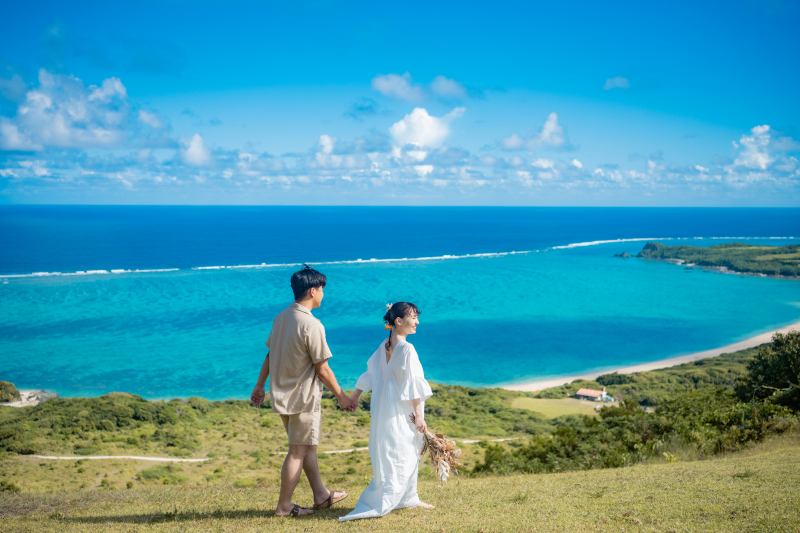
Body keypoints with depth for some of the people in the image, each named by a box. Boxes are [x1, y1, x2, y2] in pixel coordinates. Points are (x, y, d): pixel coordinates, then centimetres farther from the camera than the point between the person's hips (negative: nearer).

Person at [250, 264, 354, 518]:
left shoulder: (281, 317, 3)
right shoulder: (312, 325, -21)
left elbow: (270, 355, 10)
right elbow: (323, 370, -17)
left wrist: (260, 385, 20)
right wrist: (341, 397, -6)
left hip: (282, 395, 8)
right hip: (303, 397, -8)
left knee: (308, 446, 19)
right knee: (298, 451, 4)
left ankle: (321, 495, 30)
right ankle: (284, 506, 13)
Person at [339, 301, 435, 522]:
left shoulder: (385, 346, 8)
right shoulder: (407, 349, -17)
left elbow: (370, 372, 15)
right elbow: (412, 384, -18)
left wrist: (355, 395, 24)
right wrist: (419, 415, -15)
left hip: (384, 409, 9)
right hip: (400, 412, -9)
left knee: (408, 456, 18)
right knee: (399, 457, -4)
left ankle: (408, 499, 28)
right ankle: (378, 505, -6)